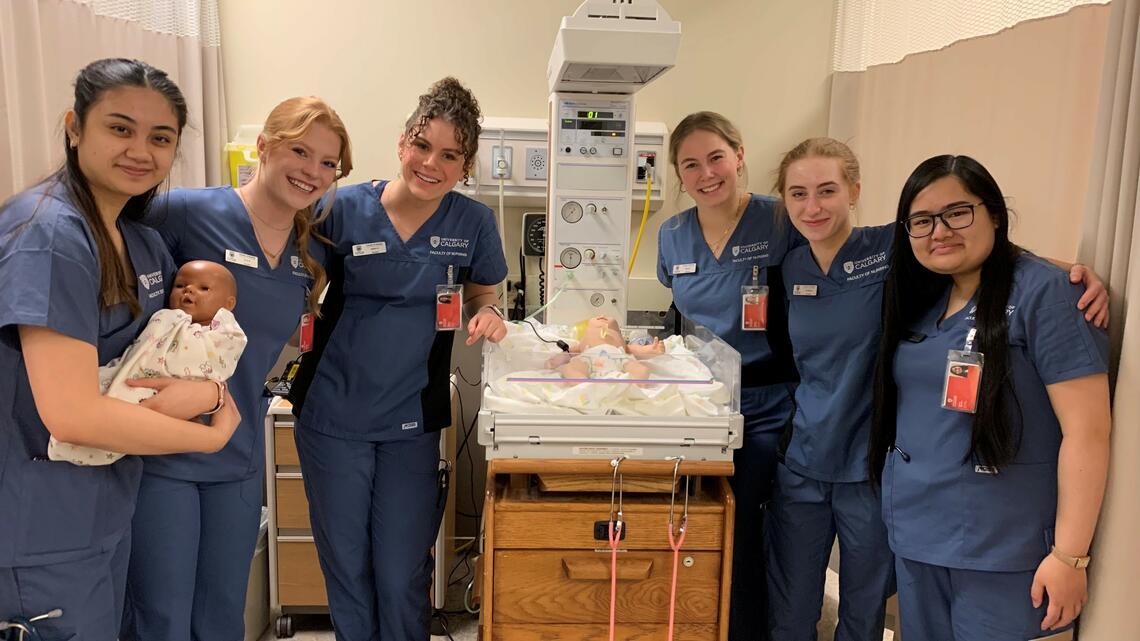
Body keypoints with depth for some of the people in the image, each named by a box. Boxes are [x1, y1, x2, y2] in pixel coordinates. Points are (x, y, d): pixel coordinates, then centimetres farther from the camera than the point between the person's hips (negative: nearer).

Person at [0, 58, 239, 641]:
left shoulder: (144, 243, 4)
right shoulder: (48, 233, -21)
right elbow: (72, 414, -26)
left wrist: (207, 390, -15)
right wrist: (211, 436, -15)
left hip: (108, 513, 8)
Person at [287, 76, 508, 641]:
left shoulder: (473, 223, -5)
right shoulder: (344, 210, -9)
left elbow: (482, 295, 10)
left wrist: (487, 313, -11)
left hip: (412, 423, 0)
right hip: (332, 416, 0)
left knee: (402, 577, 8)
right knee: (345, 568, 16)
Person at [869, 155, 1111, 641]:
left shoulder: (1043, 293, -13)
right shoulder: (916, 298, 7)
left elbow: (1087, 430, -17)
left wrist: (1069, 556, -18)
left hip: (1004, 552, -6)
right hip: (913, 537, 6)